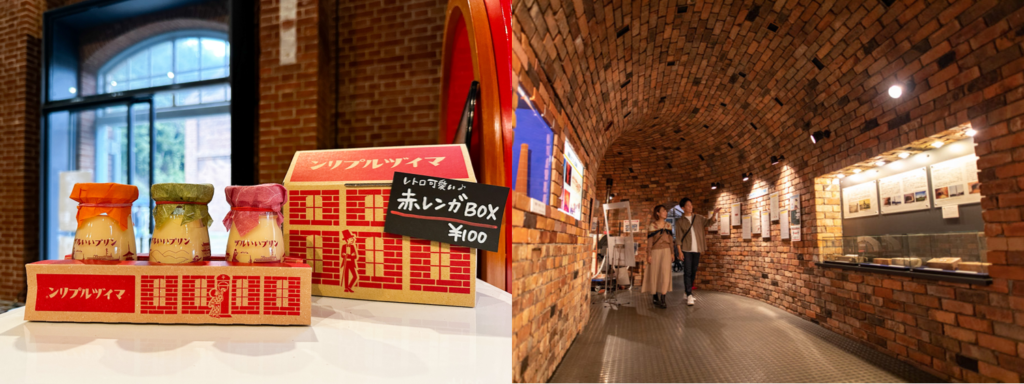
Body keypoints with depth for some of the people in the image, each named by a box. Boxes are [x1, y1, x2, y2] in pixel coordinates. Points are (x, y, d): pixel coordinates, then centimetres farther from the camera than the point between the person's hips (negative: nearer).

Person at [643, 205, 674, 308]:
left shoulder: (668, 225, 8)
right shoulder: (652, 226, -4)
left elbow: (670, 240, 13)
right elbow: (649, 241, -5)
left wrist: (672, 253, 10)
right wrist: (649, 255, -8)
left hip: (666, 251, 3)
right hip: (655, 252, -3)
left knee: (665, 274, -6)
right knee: (655, 274, 2)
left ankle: (662, 299, -5)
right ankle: (656, 298, 15)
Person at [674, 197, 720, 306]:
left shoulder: (698, 218, 9)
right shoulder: (680, 221, 0)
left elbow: (709, 222, -3)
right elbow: (678, 237, -2)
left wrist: (715, 213, -20)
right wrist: (679, 251, -9)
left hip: (697, 249, 4)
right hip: (686, 250, -4)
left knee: (693, 272, 11)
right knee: (687, 272, -8)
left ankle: (688, 293, 25)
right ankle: (689, 296, -9)